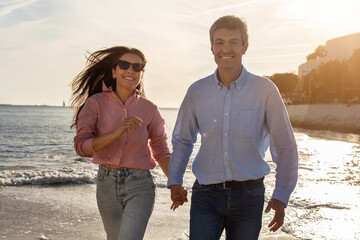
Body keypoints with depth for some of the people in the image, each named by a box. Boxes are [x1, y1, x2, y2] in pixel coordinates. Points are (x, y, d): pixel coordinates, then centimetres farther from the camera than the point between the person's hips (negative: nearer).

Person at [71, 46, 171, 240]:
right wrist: (117, 133, -25)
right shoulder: (96, 103, -3)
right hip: (107, 184, 2)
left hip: (139, 186, -1)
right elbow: (81, 146, -12)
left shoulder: (149, 109, 0)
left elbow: (161, 152, 9)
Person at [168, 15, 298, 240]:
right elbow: (182, 140, 17)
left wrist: (281, 196, -4)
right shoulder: (197, 92, 3)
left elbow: (285, 147, 1)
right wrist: (175, 180, 7)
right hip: (206, 196, 1)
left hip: (248, 195, -1)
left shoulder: (265, 90, -4)